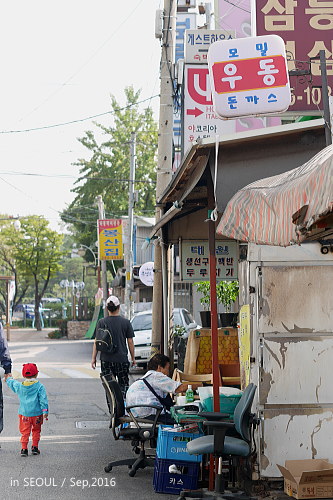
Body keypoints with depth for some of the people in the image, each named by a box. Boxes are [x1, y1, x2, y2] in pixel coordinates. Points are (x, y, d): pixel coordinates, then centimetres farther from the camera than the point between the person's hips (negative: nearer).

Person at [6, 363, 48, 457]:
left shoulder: (19, 386, 0)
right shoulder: (39, 386, -8)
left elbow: (12, 384, 21)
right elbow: (43, 400, -11)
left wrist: (8, 379, 42)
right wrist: (45, 411, -9)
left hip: (24, 413, 1)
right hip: (37, 413, -1)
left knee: (25, 432, 7)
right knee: (36, 431, 16)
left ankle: (24, 448, 2)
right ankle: (35, 447, 16)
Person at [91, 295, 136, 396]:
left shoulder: (101, 322, -2)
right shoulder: (126, 322, -3)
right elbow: (130, 342, 0)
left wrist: (94, 358, 5)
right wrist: (133, 358, 10)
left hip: (106, 360, 1)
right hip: (122, 359, -1)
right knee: (123, 384, 8)